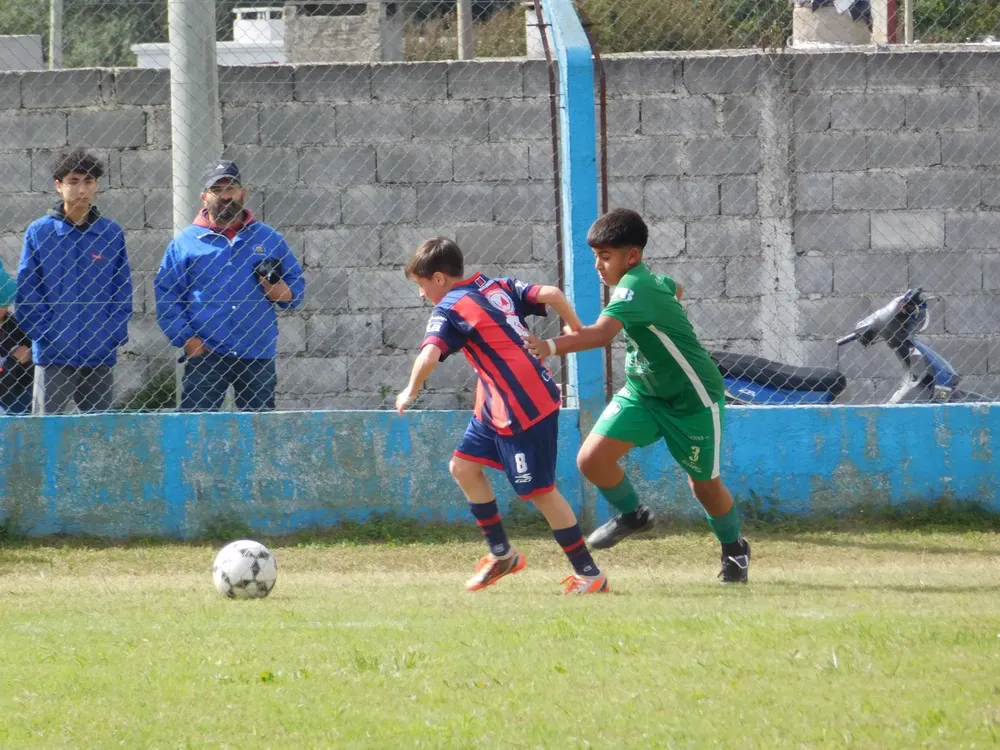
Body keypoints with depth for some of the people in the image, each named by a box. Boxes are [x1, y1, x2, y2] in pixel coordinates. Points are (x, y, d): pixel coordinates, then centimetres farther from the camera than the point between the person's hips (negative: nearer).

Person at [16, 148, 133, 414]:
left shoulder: (112, 233, 7)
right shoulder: (39, 232, -1)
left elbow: (123, 290, 9)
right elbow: (27, 291, -1)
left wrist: (115, 333, -2)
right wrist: (43, 333, -10)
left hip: (101, 355, 3)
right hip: (53, 356, -3)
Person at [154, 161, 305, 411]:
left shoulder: (270, 240, 12)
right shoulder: (185, 243, 7)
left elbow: (296, 290, 13)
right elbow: (165, 297, 3)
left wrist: (279, 290, -10)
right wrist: (187, 339, -8)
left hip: (258, 358, 2)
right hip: (205, 354, -2)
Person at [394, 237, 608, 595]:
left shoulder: (449, 310, -11)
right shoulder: (500, 287, 11)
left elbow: (430, 355, -26)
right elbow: (550, 294, 0)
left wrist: (410, 392, -10)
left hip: (524, 409, -9)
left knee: (539, 490, -1)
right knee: (463, 465, 16)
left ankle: (589, 573, 6)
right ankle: (501, 554, 24)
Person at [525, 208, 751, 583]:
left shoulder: (635, 288, -30)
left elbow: (601, 333, -48)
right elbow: (675, 288, 23)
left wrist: (551, 346, -59)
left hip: (692, 399, -8)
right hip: (642, 393, 8)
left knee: (704, 484, 9)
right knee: (592, 458, -11)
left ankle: (734, 549, 37)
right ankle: (631, 514, 16)